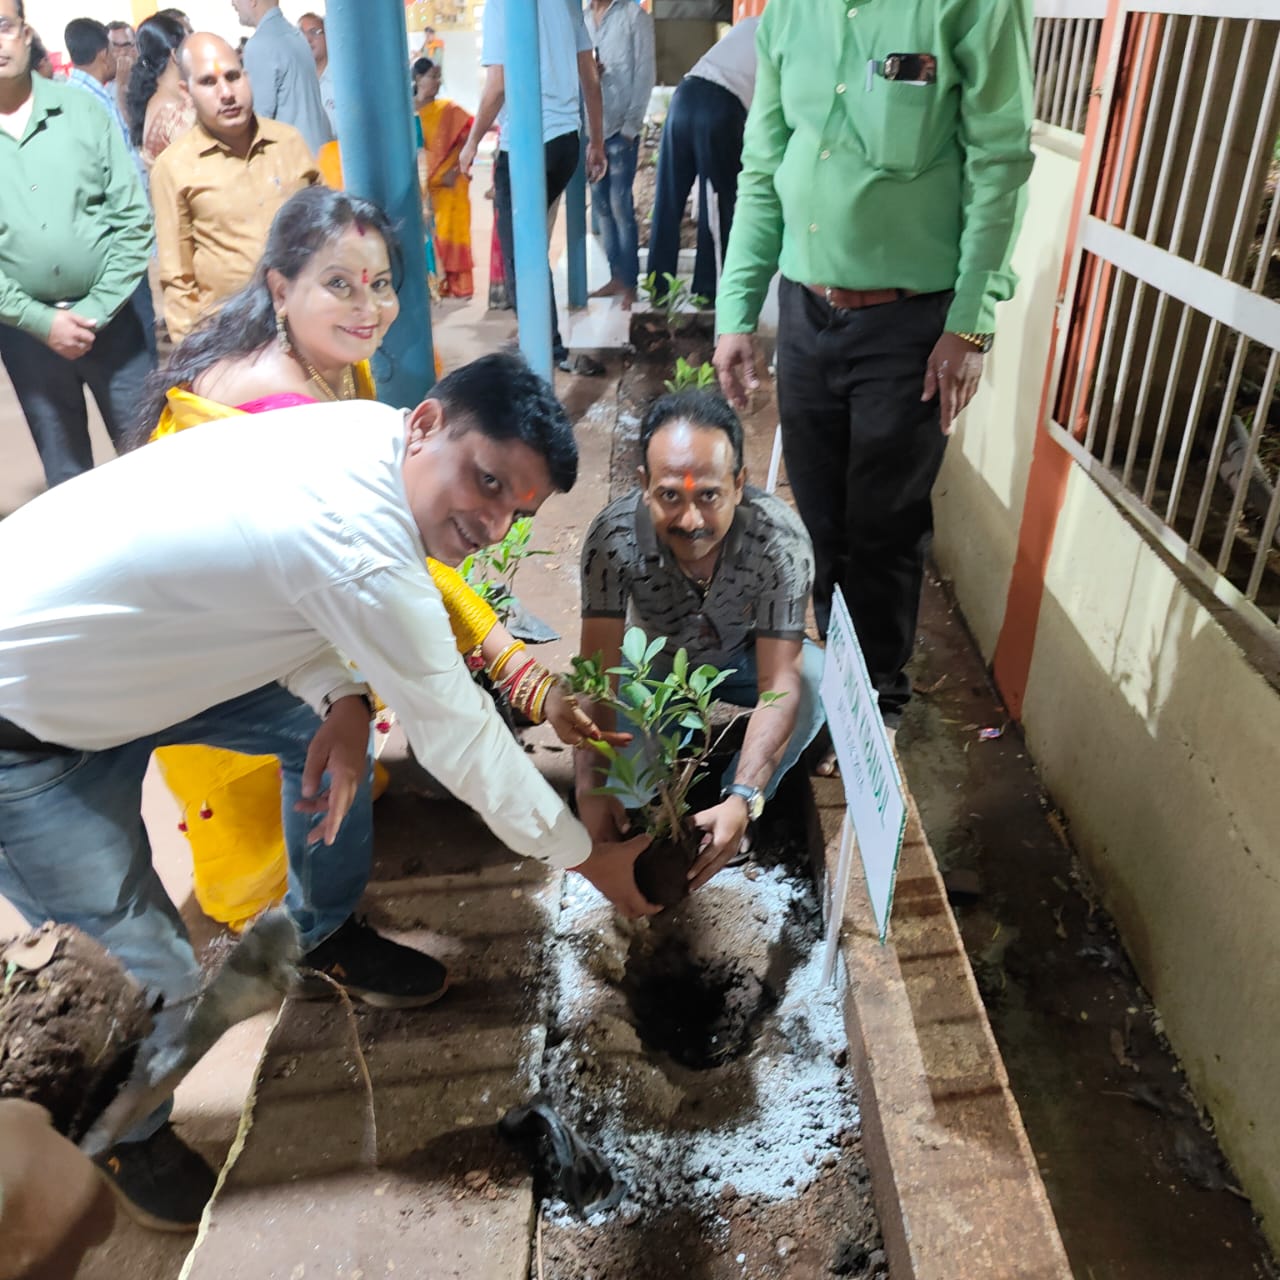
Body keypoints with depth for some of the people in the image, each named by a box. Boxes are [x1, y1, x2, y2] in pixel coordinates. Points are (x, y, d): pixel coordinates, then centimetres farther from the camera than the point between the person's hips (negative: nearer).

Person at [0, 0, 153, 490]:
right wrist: (40, 321, -12)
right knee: (66, 475, 11)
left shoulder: (82, 110, -1)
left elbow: (133, 218, -3)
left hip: (111, 317, 0)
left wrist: (96, 310, -9)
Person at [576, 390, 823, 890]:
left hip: (745, 658, 1)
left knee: (817, 677, -30)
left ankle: (729, 814, -9)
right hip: (659, 660, 0)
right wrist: (591, 787, -45)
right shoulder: (613, 537, -33)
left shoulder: (781, 538, -35)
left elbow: (779, 684, -37)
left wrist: (743, 801, -48)